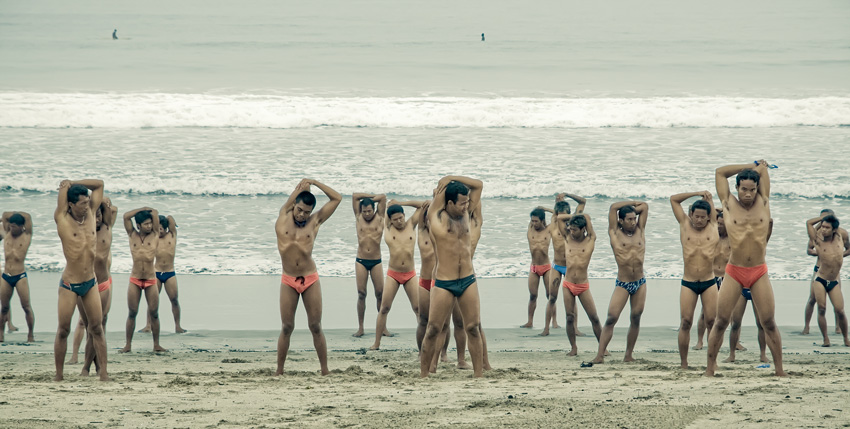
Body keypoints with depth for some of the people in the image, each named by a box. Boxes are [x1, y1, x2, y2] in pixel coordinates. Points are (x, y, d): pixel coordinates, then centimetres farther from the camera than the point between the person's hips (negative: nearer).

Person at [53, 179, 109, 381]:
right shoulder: (62, 220, -9)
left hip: (90, 283, 4)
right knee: (63, 330, 0)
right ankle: (59, 374, 7)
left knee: (97, 329, 1)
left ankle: (103, 371, 2)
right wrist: (67, 186, 11)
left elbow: (99, 184, 9)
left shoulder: (90, 214, 4)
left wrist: (74, 184, 7)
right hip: (69, 285, -4)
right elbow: (64, 187, -10)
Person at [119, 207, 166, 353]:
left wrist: (147, 210, 19)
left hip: (151, 280, 0)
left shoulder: (154, 235, 5)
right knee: (132, 313, 1)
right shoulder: (132, 235, 6)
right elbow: (126, 216, 1)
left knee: (154, 313, 0)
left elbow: (155, 213, 3)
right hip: (135, 280, 0)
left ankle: (156, 345, 8)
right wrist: (142, 209, 7)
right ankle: (128, 344, 6)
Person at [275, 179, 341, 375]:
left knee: (315, 327, 1)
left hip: (311, 280, 0)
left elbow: (337, 198, 4)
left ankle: (325, 370, 3)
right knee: (286, 328, -1)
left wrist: (314, 183, 6)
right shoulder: (283, 219, 2)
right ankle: (279, 371, 4)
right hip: (288, 281, 0)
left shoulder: (314, 222, 2)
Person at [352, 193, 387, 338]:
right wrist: (371, 196, 14)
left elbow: (383, 197, 4)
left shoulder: (379, 218, 6)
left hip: (376, 262, 0)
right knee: (361, 294, -3)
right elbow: (355, 196, 9)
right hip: (361, 261, 0)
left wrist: (371, 199, 14)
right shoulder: (359, 218, 9)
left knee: (380, 293, -2)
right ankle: (360, 328, 0)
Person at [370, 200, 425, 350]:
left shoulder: (411, 225, 5)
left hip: (410, 275, 1)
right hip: (393, 274, -1)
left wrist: (401, 203, 5)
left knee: (418, 309, -3)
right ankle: (376, 343, 2)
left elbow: (422, 205, 5)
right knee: (384, 309, -3)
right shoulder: (388, 228, 2)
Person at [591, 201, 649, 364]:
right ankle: (600, 355, -12)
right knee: (611, 319, -10)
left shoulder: (640, 231, 10)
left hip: (640, 283, 4)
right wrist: (632, 203, 12)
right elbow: (613, 207, 1)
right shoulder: (615, 234, 1)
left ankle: (629, 355, 14)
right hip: (622, 284, -4)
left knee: (636, 319, 6)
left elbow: (644, 206, 14)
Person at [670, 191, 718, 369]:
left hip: (709, 282, 0)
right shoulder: (685, 225, 8)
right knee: (685, 323, -5)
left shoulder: (713, 227, 6)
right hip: (688, 283, 0)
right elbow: (673, 199, 14)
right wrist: (697, 193, 12)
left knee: (711, 321, -4)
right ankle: (684, 363, -1)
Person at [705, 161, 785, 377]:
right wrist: (751, 166, 16)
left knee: (768, 322, -1)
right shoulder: (729, 205, 5)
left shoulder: (763, 203, 6)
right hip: (734, 272, -1)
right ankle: (710, 368, 4)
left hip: (759, 273, 1)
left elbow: (762, 168, 13)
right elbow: (720, 172, 13)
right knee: (721, 322, -2)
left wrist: (760, 167, 32)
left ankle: (779, 369, 4)